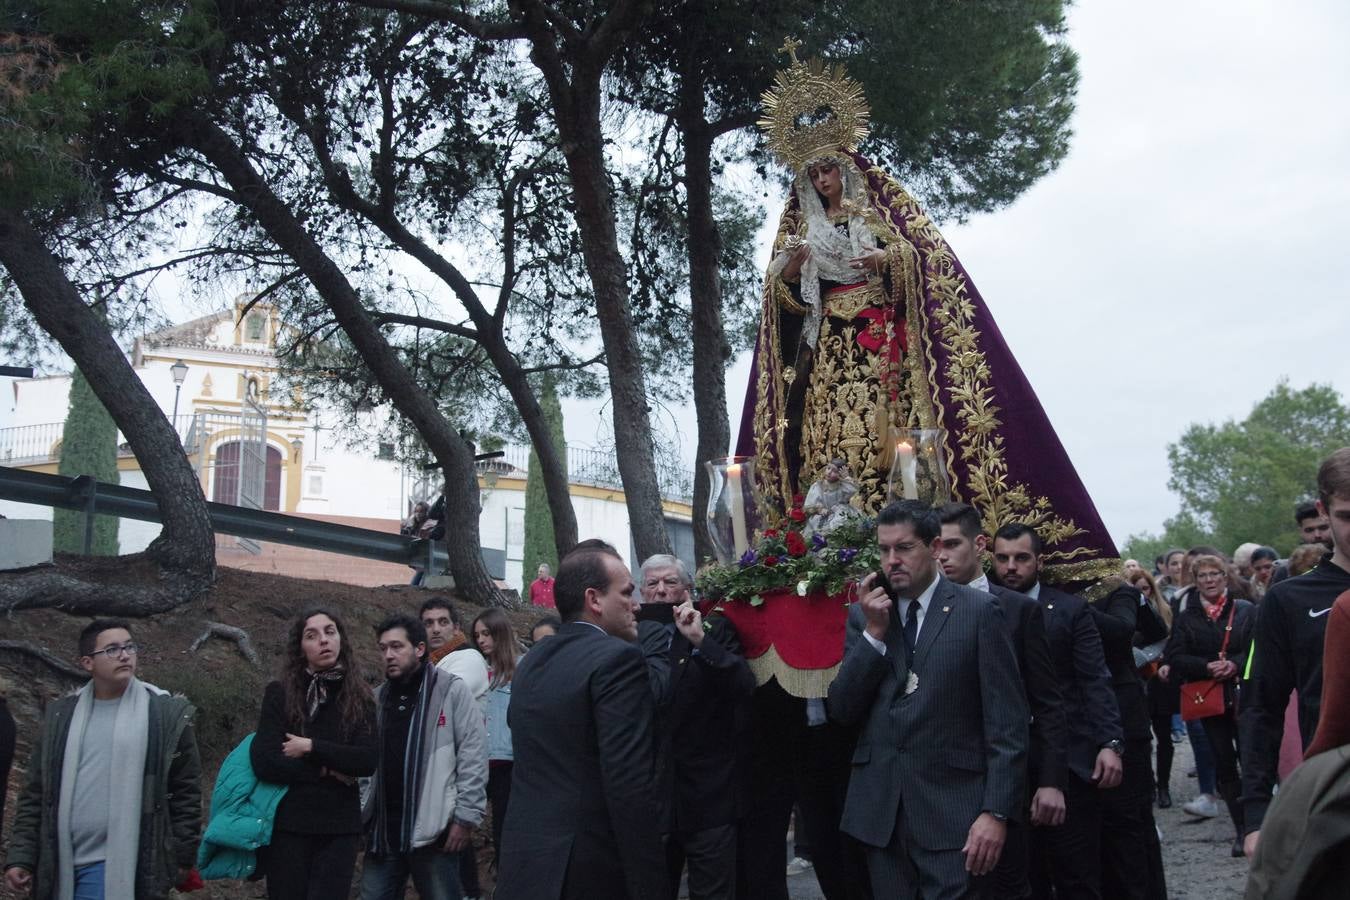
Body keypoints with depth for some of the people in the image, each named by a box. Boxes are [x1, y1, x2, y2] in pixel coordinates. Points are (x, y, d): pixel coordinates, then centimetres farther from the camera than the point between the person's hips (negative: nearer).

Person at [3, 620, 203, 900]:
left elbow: (185, 791, 0)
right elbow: (36, 792, 11)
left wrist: (184, 856, -2)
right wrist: (20, 856, 5)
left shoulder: (166, 714, -2)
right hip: (62, 865, 4)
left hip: (118, 864, -4)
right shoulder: (62, 717, 9)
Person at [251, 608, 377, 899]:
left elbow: (368, 761, -8)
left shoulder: (359, 697, 4)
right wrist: (326, 770, -9)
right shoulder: (279, 694, 0)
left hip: (340, 829, 1)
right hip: (288, 826, -1)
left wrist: (311, 748, -13)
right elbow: (264, 762, -10)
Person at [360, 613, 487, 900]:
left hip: (433, 829, -5)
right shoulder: (377, 698, 13)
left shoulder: (452, 691, -4)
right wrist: (358, 812, 6)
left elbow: (473, 757, -8)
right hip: (382, 829, 5)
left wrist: (466, 817, -12)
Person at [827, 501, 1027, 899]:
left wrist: (996, 811, -12)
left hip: (952, 809, -4)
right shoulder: (864, 614, 9)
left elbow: (1006, 722, -6)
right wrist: (874, 632, -7)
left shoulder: (978, 611, -3)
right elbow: (842, 709, 3)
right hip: (881, 808, 4)